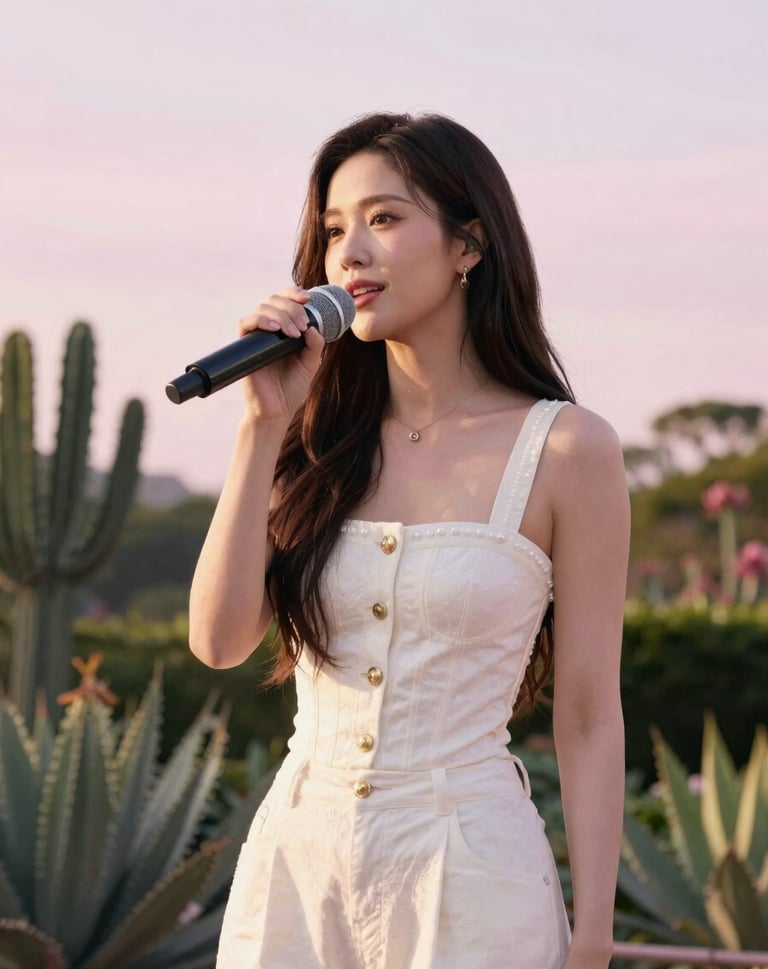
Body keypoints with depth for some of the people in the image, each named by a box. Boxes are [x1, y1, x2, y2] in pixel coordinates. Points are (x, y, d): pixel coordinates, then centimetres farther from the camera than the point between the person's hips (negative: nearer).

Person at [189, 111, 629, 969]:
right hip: (297, 858, 4)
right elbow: (219, 638, -5)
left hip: (469, 874, -4)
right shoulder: (322, 438, 6)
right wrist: (264, 424, -7)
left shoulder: (566, 450, -5)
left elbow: (589, 720, -4)